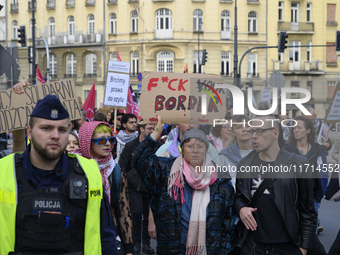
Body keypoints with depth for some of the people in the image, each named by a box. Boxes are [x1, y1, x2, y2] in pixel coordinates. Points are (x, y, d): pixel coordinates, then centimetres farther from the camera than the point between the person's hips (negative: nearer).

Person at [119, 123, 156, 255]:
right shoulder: (130, 146, 2)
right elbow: (122, 165, 4)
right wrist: (128, 179, -2)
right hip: (135, 186, -2)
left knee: (148, 215, 5)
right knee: (137, 212, -9)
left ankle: (146, 244, 16)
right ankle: (136, 243, 5)